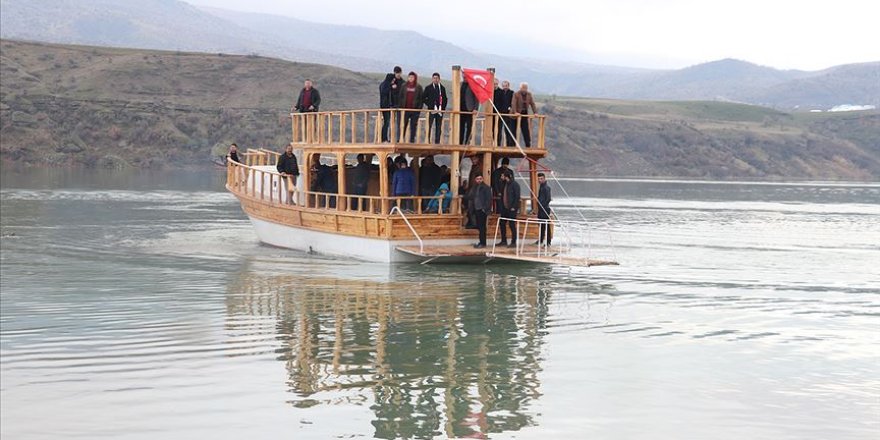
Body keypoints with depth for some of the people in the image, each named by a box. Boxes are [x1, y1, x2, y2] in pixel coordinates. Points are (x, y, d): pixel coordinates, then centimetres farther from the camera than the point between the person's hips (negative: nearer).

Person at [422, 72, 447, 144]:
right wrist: (430, 106, -9)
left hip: (440, 110, 3)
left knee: (438, 127, 3)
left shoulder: (442, 88, 14)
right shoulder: (428, 88, 6)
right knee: (429, 126, -6)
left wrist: (443, 108, 2)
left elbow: (444, 99, 16)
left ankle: (437, 142, 6)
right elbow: (425, 99, 3)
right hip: (431, 110, -3)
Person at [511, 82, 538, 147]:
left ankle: (528, 146, 5)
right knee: (514, 131, 1)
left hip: (525, 115, 4)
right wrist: (515, 112, -33)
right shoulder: (516, 94, -7)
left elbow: (532, 104, 4)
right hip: (516, 115, -4)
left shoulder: (529, 95, 7)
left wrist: (535, 112, -9)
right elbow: (513, 104, -18)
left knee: (526, 132, 3)